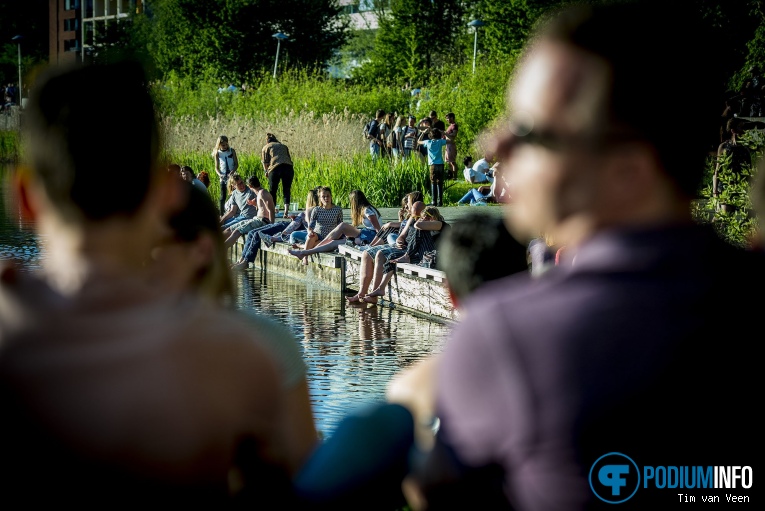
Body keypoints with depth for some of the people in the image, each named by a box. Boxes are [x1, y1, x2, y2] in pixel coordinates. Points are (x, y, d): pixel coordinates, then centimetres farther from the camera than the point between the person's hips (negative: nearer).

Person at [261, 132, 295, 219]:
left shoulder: (266, 147, 19)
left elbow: (265, 162, 7)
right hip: (288, 167, 3)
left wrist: (266, 172, 17)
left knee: (272, 191, 8)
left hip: (275, 168, -3)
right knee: (286, 190, 6)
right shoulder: (283, 146, 29)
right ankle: (286, 211, -8)